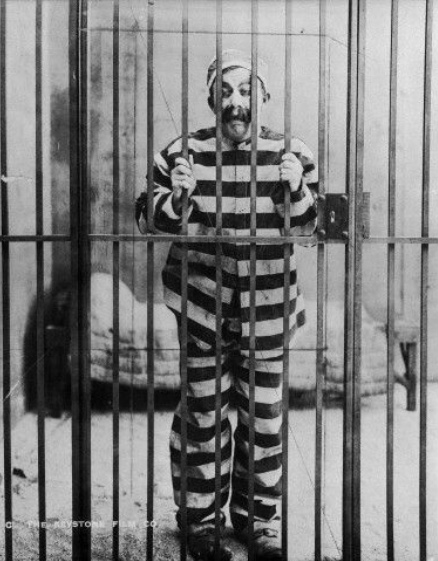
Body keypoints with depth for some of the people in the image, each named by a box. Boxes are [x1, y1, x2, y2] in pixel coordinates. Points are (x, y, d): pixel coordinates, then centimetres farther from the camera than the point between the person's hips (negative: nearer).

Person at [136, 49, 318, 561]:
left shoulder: (291, 155, -2)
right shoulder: (184, 153, -3)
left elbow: (306, 229, 0)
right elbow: (149, 220, 2)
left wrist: (296, 190, -20)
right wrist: (174, 197, -19)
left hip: (266, 312, 1)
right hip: (201, 309, -1)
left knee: (264, 420, 10)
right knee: (201, 417, 9)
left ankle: (258, 517, 32)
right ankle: (199, 517, 28)